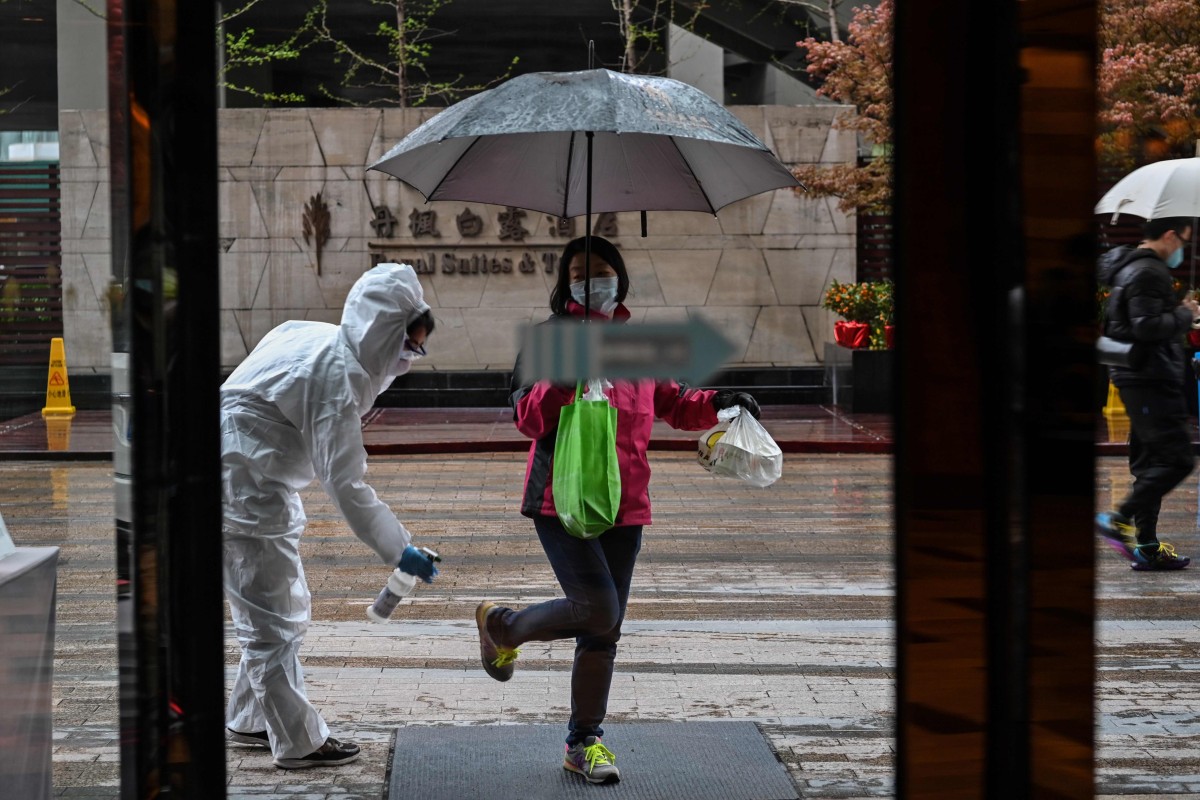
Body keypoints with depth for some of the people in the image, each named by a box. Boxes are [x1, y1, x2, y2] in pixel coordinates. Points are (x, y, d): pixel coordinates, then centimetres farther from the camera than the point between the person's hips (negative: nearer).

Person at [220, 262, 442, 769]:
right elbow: (346, 484, -25)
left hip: (261, 486, 10)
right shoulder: (335, 375, -24)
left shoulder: (320, 341, 5)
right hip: (245, 491, -10)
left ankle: (248, 721, 28)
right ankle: (298, 743, 5)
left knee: (285, 611, 17)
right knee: (273, 621, -2)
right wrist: (398, 550, -21)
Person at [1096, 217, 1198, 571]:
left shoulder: (1131, 267, 19)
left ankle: (1146, 547, 12)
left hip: (1140, 379, 11)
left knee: (1149, 462, 11)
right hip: (1149, 379, -11)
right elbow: (1148, 328, -24)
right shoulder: (1148, 273, -15)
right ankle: (1119, 520, -13)